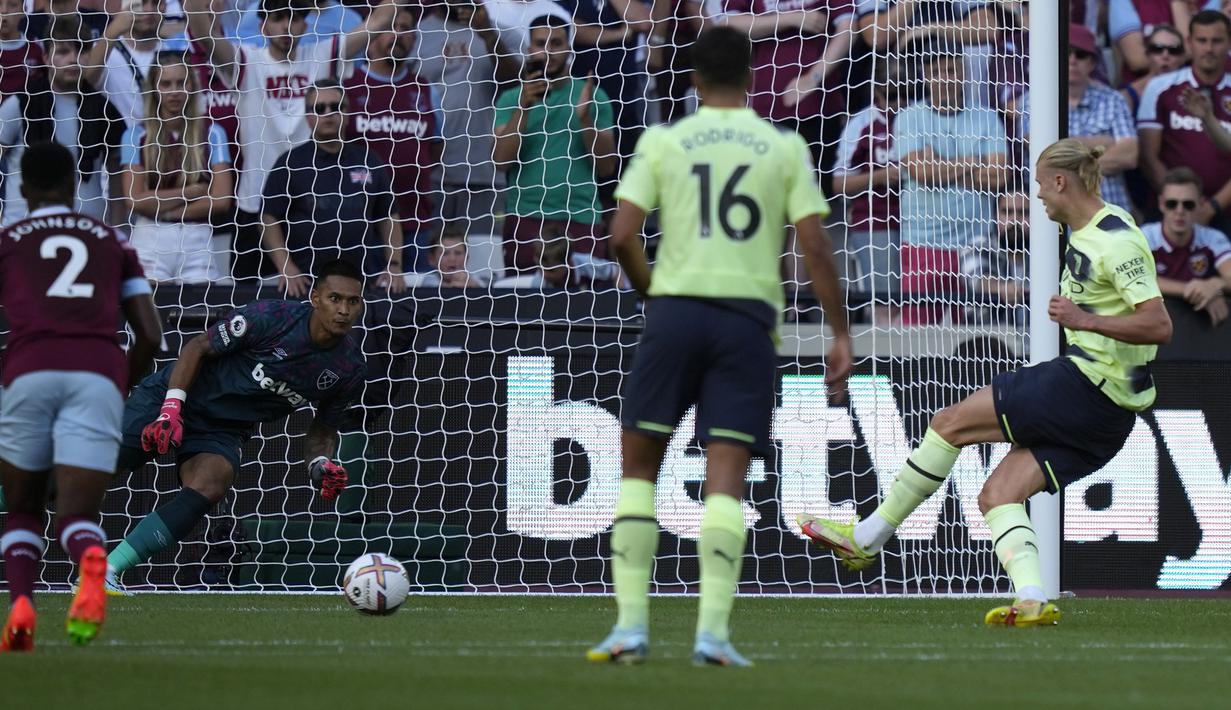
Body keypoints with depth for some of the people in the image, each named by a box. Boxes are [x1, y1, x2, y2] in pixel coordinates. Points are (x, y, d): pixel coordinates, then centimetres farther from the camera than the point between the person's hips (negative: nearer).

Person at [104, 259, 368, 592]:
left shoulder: (350, 370, -4)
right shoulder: (271, 316, -18)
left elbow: (324, 429, 13)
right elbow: (197, 348, -8)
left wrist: (321, 466, -9)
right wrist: (171, 410, -18)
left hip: (225, 432, 2)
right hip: (173, 396, -2)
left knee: (210, 486, -28)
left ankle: (109, 569, -26)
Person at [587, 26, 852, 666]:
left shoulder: (663, 141, 5)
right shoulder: (785, 149, 5)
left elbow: (622, 235, -2)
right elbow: (815, 246, -1)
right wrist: (841, 335, 5)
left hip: (676, 308, 0)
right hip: (748, 318, 0)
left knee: (639, 465, 10)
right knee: (725, 479, -1)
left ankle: (631, 625, 1)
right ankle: (712, 632, -14)